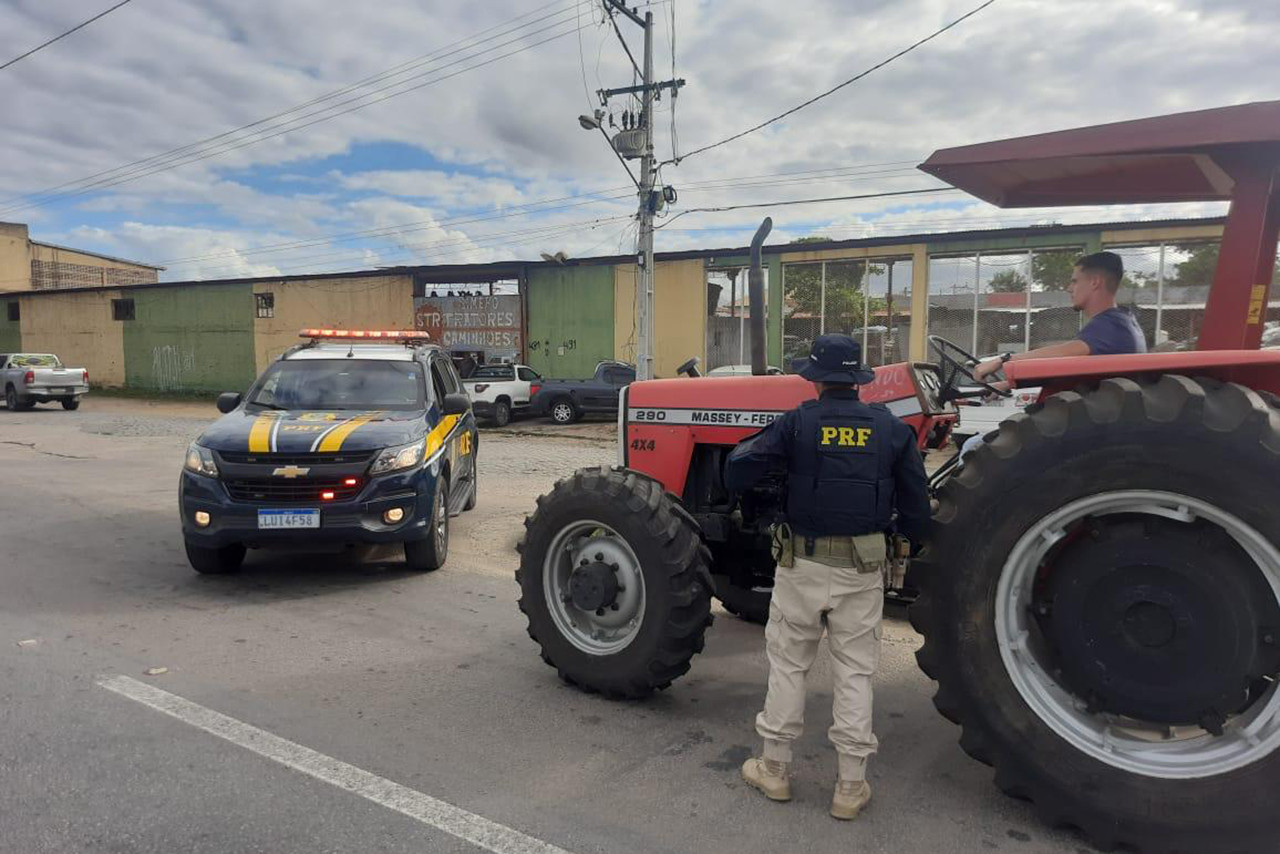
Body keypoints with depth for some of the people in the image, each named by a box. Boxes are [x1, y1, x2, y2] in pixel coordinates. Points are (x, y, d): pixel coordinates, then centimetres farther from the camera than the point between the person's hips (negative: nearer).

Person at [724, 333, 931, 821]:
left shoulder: (797, 424, -7)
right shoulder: (891, 429, 1)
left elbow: (737, 472, -9)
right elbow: (916, 504, 4)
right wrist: (910, 539, 21)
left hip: (802, 564, -2)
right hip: (863, 568, 2)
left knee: (788, 664, 13)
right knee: (855, 672, 11)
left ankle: (774, 769, 25)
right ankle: (851, 786, 18)